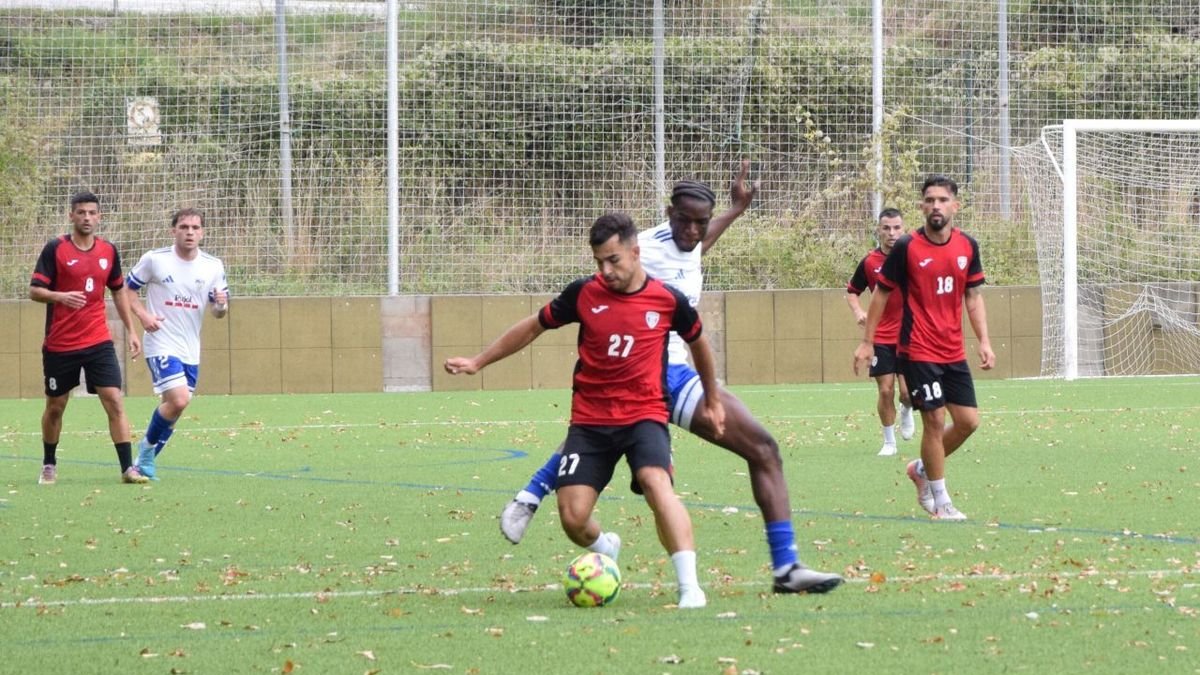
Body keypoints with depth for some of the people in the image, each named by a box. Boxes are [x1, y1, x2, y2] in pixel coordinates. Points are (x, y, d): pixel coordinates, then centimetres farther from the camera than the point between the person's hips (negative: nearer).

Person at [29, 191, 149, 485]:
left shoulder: (109, 251, 5)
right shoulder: (55, 249, -7)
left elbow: (118, 291, 18)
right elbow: (35, 291, -9)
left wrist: (131, 330, 15)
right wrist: (61, 297, -29)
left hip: (98, 342, 2)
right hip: (59, 345, -2)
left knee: (114, 402, -10)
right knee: (55, 406, 10)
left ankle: (128, 468, -11)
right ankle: (49, 466, 29)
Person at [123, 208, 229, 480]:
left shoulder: (213, 266, 2)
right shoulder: (154, 259, -7)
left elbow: (218, 312, 8)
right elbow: (127, 288, 3)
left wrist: (221, 305, -17)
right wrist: (143, 315, -14)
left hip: (190, 350, 5)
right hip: (161, 345, -5)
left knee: (173, 406, 8)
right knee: (179, 399, -21)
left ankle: (146, 457, 28)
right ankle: (149, 446, 2)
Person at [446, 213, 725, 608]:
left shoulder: (668, 300, -3)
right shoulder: (584, 294, -1)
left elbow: (698, 343, 16)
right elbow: (534, 327, 13)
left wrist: (713, 400, 26)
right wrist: (478, 362, 15)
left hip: (644, 415, -2)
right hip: (590, 420, 2)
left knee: (656, 483, -30)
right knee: (572, 516, -8)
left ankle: (689, 586, -32)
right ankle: (605, 549, 30)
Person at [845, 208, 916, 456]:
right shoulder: (869, 262, -1)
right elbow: (852, 291, 13)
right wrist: (858, 312, -7)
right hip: (881, 337, 1)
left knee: (907, 391, -8)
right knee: (886, 390, -2)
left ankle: (906, 411, 28)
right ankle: (889, 442, 14)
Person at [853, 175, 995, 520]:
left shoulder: (967, 246, 3)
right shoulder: (907, 247, -10)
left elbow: (973, 296, 12)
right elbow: (882, 293, 0)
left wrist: (984, 342, 4)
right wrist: (867, 341, 0)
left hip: (954, 352, 5)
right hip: (918, 351, -5)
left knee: (968, 421, 4)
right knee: (935, 421, -8)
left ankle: (922, 469, 28)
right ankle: (941, 502, 3)